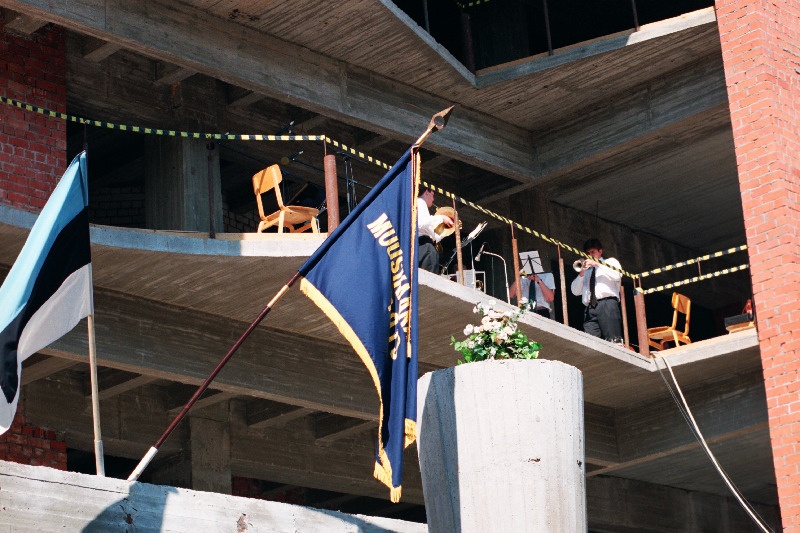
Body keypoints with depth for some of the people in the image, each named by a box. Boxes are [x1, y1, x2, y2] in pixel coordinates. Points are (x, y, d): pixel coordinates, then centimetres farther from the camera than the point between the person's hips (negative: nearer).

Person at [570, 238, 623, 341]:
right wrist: (581, 273, 7)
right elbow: (575, 291, 19)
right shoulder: (586, 270, 31)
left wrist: (597, 264, 1)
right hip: (590, 308, 4)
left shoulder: (610, 262, 21)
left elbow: (617, 276, -2)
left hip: (607, 304, -4)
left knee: (613, 339, -17)